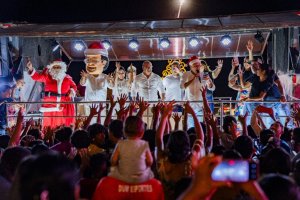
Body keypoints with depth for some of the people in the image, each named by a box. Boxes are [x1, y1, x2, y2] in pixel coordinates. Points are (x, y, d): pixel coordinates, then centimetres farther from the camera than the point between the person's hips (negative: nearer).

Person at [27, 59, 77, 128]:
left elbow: (74, 86, 21)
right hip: (50, 105, -1)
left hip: (64, 106, 1)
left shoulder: (67, 78, 6)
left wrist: (72, 91, -1)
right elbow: (37, 77, -12)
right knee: (50, 127, 0)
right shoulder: (47, 76, 2)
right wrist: (31, 69, -30)